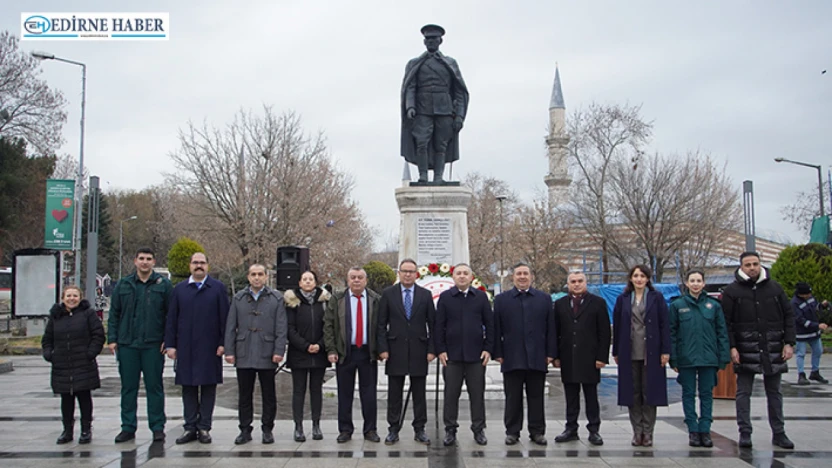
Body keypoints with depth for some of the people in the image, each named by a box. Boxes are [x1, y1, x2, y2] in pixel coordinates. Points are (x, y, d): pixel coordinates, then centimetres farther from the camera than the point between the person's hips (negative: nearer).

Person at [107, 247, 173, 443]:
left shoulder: (163, 285, 2)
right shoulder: (123, 285, 9)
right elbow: (114, 314, 11)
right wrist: (112, 338, 2)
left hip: (153, 345, -2)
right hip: (127, 344, 2)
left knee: (154, 387, 2)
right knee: (128, 387, 8)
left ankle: (158, 428, 9)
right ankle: (128, 427, 16)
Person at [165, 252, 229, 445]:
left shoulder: (218, 288, 4)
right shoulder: (179, 289, 11)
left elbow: (224, 318, 1)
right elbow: (171, 319, 9)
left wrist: (223, 343, -6)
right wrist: (171, 344, 3)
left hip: (209, 348, -2)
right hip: (185, 348, 2)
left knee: (208, 387, 2)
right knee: (188, 387, 6)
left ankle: (204, 427, 10)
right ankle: (190, 427, 14)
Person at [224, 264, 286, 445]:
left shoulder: (276, 298, 3)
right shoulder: (238, 298, 9)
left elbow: (281, 328, -1)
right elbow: (230, 327, 8)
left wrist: (279, 351, -9)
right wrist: (229, 351, 1)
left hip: (267, 355, -2)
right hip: (243, 355, 2)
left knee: (268, 396, 6)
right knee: (244, 395, 7)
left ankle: (267, 429, 17)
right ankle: (245, 430, 16)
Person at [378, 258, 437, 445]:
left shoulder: (425, 295, 5)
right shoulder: (388, 294, 3)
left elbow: (432, 324, 5)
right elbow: (382, 324, 2)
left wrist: (432, 349, -2)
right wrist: (383, 348, -6)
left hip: (419, 350, 1)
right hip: (395, 350, 0)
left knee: (419, 393, 6)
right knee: (394, 393, 5)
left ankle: (419, 430, 14)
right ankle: (393, 429, 13)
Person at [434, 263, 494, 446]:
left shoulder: (481, 297, 6)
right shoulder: (445, 297, 4)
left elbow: (489, 324, 6)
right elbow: (439, 326, 3)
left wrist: (488, 349, -1)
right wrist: (441, 350, -3)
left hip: (476, 355, 1)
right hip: (452, 355, 0)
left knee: (477, 393, 6)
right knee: (451, 393, 4)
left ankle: (479, 429, 17)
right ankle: (450, 430, 13)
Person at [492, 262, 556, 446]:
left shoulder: (544, 299, 9)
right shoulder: (501, 299, 6)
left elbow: (551, 328, 6)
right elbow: (497, 329, 3)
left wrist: (551, 353, 0)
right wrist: (498, 353, -3)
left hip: (537, 358, 1)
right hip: (512, 358, -1)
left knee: (536, 397, 7)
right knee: (513, 398, 4)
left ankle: (537, 431, 16)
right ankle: (512, 431, 13)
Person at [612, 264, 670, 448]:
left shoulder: (656, 297, 3)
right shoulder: (623, 299, 8)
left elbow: (664, 325, 0)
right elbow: (617, 326, 8)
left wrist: (665, 350, -6)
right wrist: (616, 352, 5)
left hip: (651, 353, -2)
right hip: (629, 354, 2)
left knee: (650, 392, 1)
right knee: (633, 393, 5)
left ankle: (648, 432, 9)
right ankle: (637, 432, 13)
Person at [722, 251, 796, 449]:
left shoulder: (774, 288, 6)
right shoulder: (732, 291, -1)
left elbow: (788, 316, 9)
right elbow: (726, 322, -3)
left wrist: (789, 343, 0)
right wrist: (731, 347, -11)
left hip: (773, 350, 3)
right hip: (745, 350, -2)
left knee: (774, 392, 11)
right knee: (743, 392, 1)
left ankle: (778, 433, 20)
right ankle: (745, 433, 8)